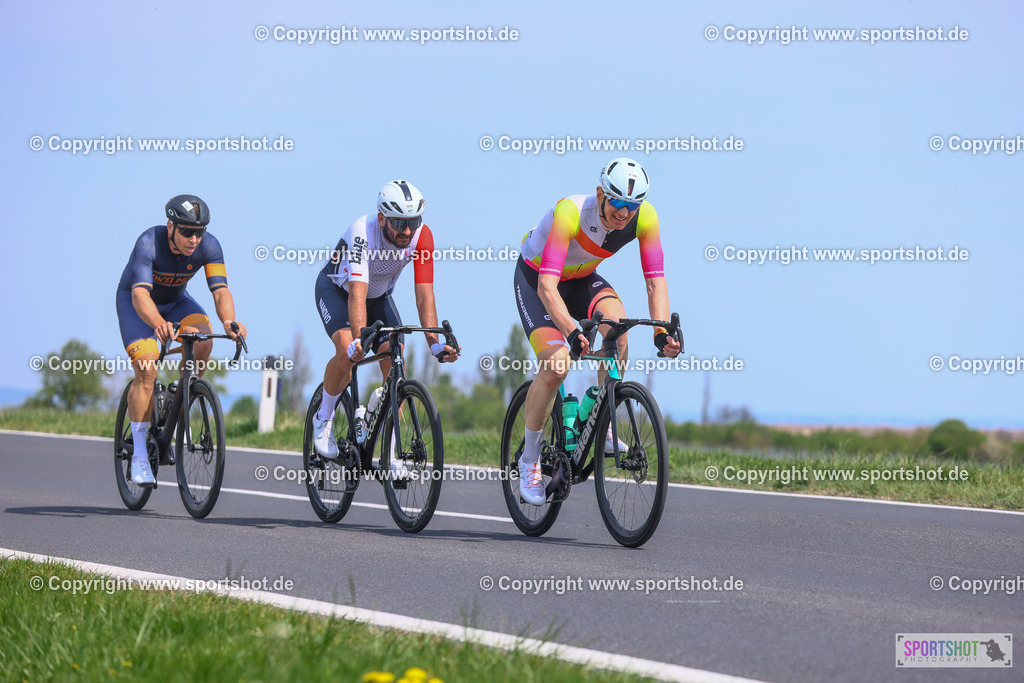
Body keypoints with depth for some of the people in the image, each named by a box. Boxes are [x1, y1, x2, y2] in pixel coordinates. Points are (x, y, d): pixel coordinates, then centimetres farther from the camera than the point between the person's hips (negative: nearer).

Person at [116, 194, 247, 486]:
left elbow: (221, 291, -33)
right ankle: (139, 454, -11)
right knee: (147, 370, -22)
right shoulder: (149, 243, -36)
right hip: (134, 300, -3)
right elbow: (140, 295, -47)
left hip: (175, 300, 3)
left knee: (203, 340, -27)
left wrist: (229, 322, -55)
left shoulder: (208, 245, -25)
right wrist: (159, 324, -67)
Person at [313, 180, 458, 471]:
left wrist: (435, 343, -37)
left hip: (379, 295, 4)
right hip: (336, 290, -4)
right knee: (348, 351, -30)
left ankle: (391, 452, -7)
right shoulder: (362, 232, -38)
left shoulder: (421, 236, -27)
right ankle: (324, 420, -4)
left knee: (394, 361, -15)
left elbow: (424, 294, -27)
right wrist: (359, 340, -61)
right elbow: (357, 293, -47)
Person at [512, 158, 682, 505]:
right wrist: (572, 332, -57)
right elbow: (547, 286, -43)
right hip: (534, 279, -4)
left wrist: (662, 332, -35)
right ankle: (529, 459, -2)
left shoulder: (644, 217, -23)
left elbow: (655, 280, -19)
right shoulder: (570, 212, -37)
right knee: (556, 366, -22)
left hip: (582, 280, 4)